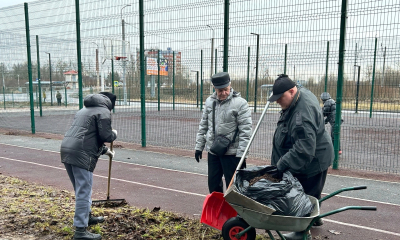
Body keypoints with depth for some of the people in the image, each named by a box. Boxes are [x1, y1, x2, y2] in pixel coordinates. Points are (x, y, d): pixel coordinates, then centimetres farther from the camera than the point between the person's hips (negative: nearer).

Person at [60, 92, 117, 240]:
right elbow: (106, 136, -11)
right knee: (83, 192, -4)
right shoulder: (104, 111, -2)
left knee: (82, 189, 23)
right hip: (81, 154, -9)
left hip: (66, 149, 9)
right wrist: (114, 134, 12)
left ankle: (87, 216, 39)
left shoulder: (86, 109, 27)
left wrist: (105, 150, 36)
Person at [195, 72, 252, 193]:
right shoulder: (209, 101, 7)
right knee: (213, 184, 17)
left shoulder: (240, 103, -11)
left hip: (231, 152, -6)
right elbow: (203, 125, 14)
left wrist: (241, 154, -16)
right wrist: (199, 146, 12)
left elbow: (245, 131, -13)